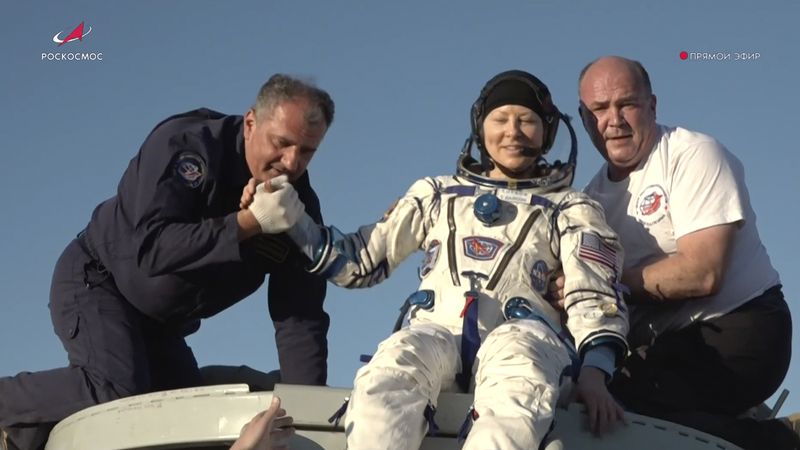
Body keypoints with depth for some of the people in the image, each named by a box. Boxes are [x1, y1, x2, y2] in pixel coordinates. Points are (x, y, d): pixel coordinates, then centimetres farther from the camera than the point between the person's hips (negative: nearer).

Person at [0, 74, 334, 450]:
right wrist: (249, 221, -40)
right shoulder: (184, 145, -26)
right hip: (96, 283, -7)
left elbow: (300, 316, -13)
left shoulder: (301, 204, -10)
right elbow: (151, 249, -38)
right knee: (119, 389, -29)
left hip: (161, 325, 7)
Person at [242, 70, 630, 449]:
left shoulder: (570, 209, 23)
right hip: (437, 331, 1)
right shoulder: (437, 194, 29)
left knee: (520, 382, -41)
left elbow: (593, 295, 9)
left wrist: (592, 375, -11)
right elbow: (360, 261, 27)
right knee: (389, 369, -37)